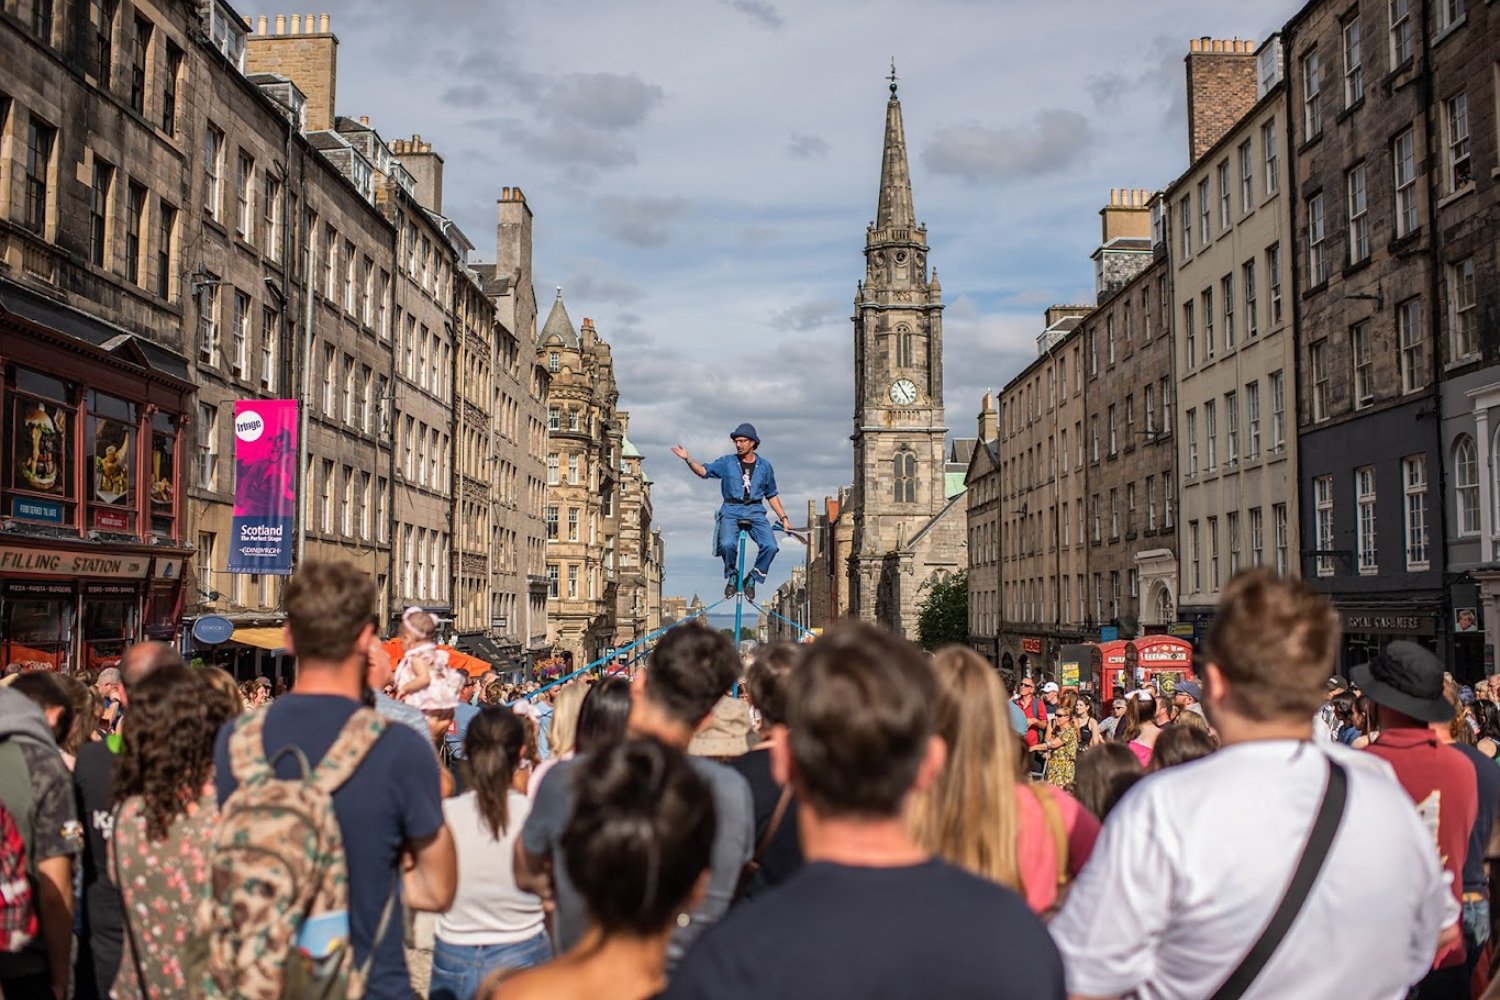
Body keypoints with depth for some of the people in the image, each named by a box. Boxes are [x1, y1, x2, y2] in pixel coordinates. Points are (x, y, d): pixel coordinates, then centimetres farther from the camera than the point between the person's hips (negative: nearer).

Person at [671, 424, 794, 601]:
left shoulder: (764, 466, 12)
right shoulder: (727, 462, 9)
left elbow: (771, 495, 18)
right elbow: (704, 471, 3)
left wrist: (783, 517, 14)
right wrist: (688, 459, -14)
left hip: (755, 512, 1)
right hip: (731, 511, -1)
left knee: (770, 546, -22)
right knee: (727, 543, -30)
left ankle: (752, 579, 2)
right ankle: (732, 576, 0)